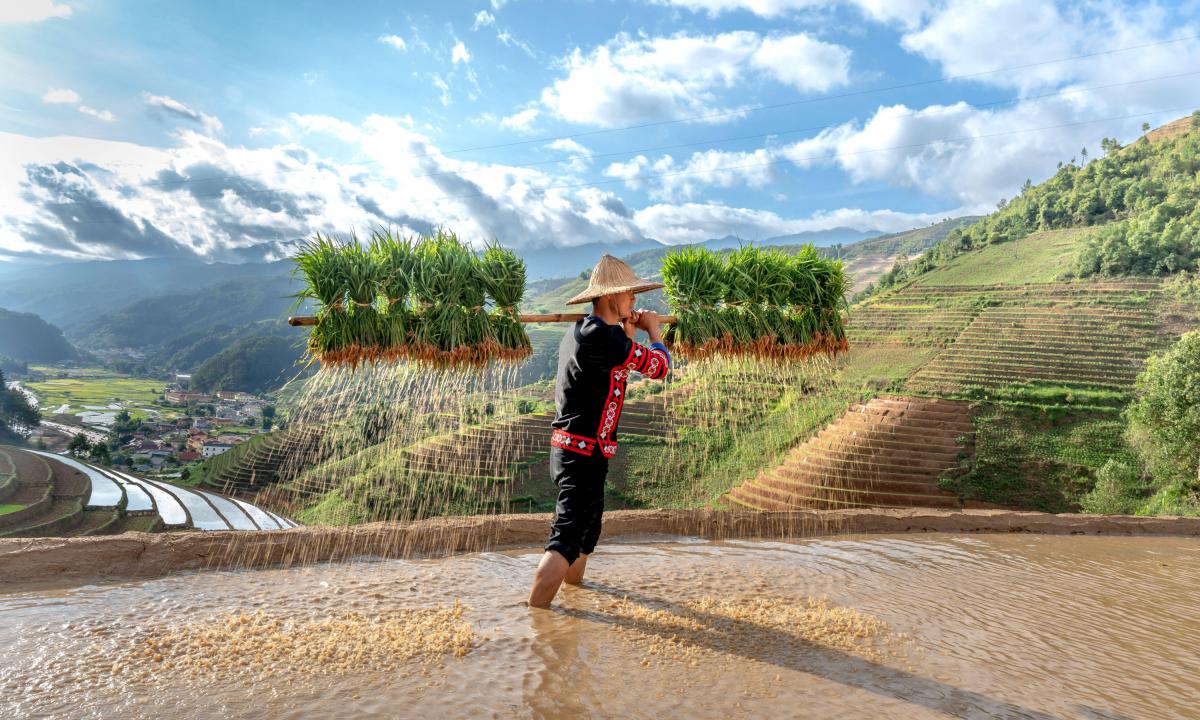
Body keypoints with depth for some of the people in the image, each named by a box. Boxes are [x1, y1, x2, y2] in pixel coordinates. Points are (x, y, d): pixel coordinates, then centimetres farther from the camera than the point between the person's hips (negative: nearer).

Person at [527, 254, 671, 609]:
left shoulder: (578, 331, 10)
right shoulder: (606, 337, -20)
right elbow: (659, 365, -9)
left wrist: (628, 332, 20)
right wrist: (652, 329, 9)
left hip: (566, 448, 10)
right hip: (584, 453, -10)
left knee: (588, 523, 27)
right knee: (566, 538, -8)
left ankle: (573, 585, 46)